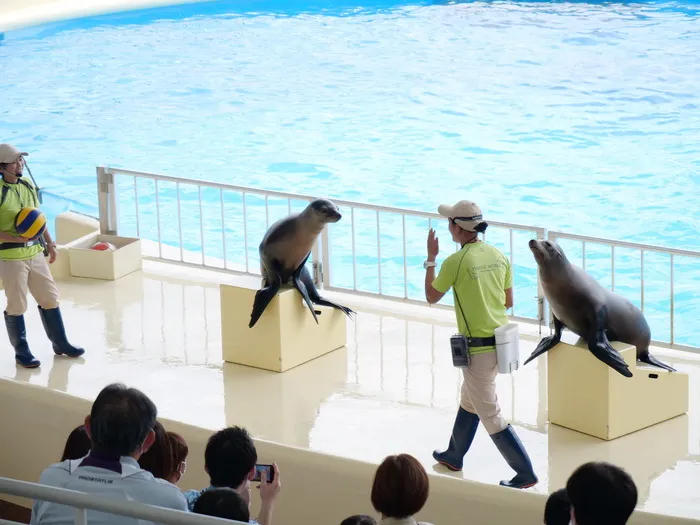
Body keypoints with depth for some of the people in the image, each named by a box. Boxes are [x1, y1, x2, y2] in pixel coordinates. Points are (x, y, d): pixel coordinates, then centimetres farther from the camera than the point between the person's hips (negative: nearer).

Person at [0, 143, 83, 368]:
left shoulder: (28, 186, 7)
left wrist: (49, 242, 20)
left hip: (35, 253, 7)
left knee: (49, 298, 14)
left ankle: (60, 343, 28)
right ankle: (21, 352, 16)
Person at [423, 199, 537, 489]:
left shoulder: (455, 262, -18)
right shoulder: (499, 256, 2)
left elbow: (431, 297, -3)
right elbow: (509, 301, 10)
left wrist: (431, 258, 7)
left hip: (479, 348, -8)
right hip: (502, 341, 8)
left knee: (490, 414, 0)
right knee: (468, 400, 26)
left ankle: (525, 473, -1)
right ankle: (454, 455, 42)